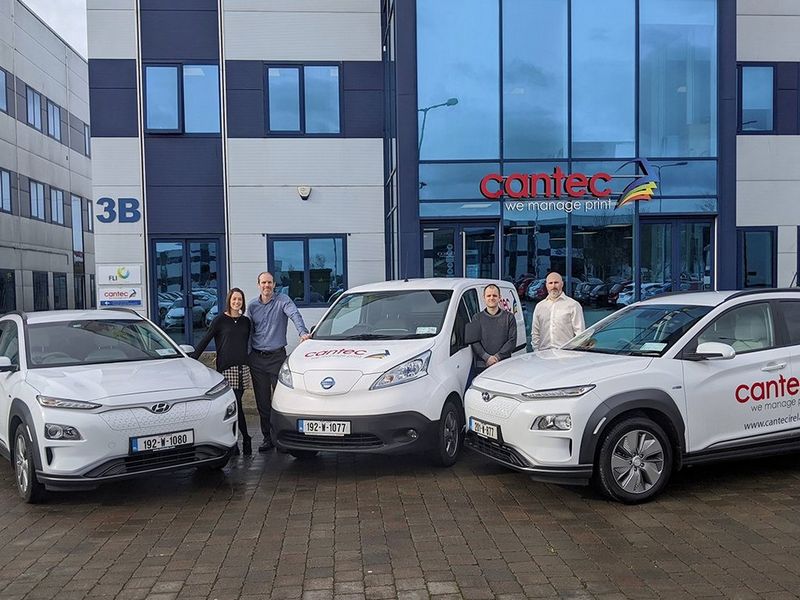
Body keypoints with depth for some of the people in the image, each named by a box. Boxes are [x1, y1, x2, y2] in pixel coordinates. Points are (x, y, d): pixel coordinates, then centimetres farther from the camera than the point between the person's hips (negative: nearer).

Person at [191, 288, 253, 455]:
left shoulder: (245, 322, 13)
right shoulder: (220, 320, 0)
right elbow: (205, 340, 0)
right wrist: (192, 360, -6)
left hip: (242, 367, 3)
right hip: (226, 368, -3)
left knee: (233, 405, 2)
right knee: (236, 404, -6)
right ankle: (245, 439, 3)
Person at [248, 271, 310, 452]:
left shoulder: (282, 300, -2)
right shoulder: (252, 306, 10)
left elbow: (295, 315, -21)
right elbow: (249, 332, 14)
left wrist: (302, 332, -39)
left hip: (277, 356, -3)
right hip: (257, 359, 4)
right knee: (262, 401, 6)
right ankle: (267, 437, 15)